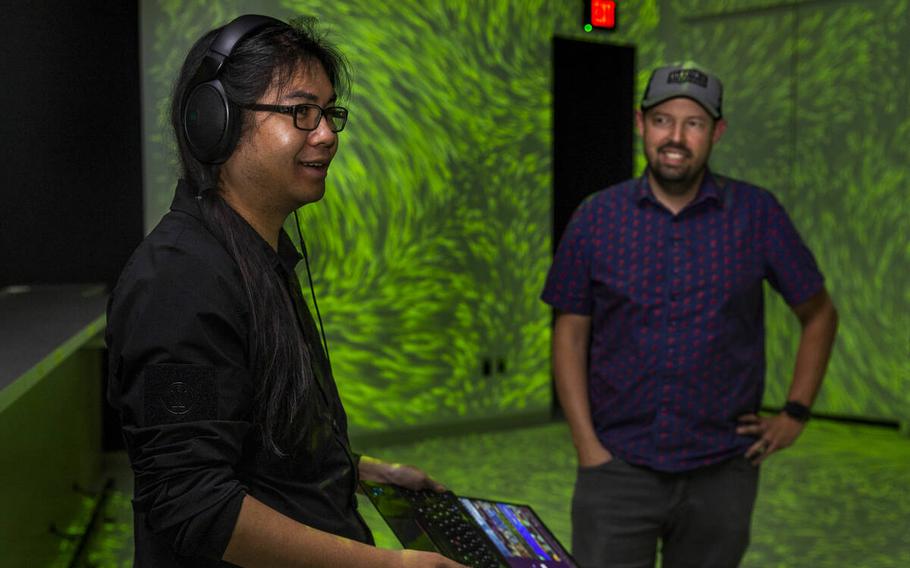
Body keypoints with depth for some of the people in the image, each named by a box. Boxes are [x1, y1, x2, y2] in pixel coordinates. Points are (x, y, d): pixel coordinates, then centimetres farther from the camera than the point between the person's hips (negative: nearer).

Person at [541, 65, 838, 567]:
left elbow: (818, 314, 10)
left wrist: (795, 414, 3)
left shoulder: (758, 215, -1)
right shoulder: (596, 218, 0)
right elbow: (571, 334, 3)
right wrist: (587, 444, -4)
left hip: (721, 470, 1)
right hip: (618, 466, 0)